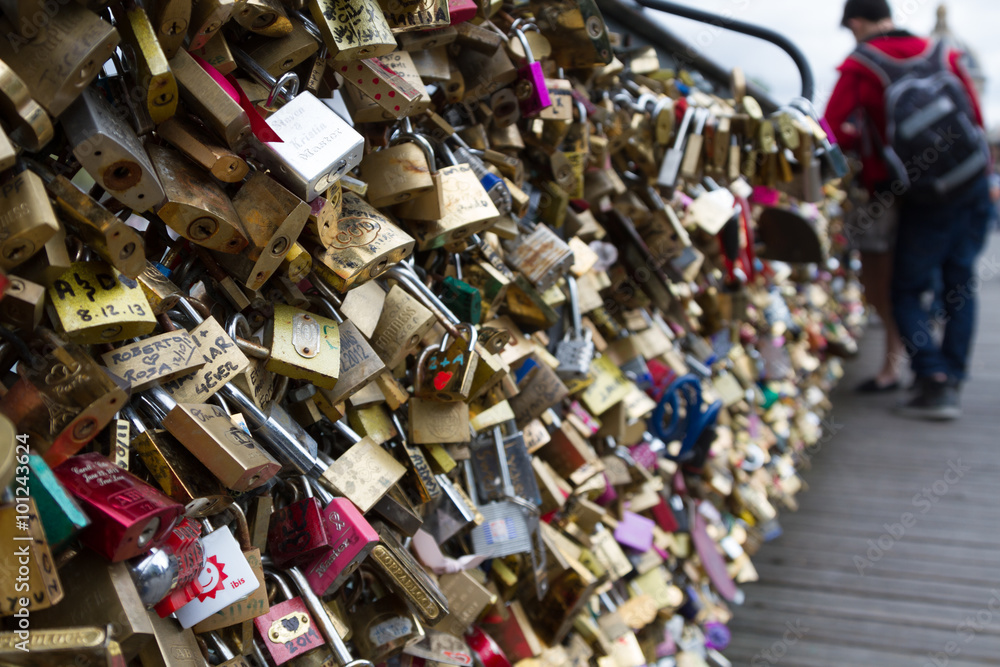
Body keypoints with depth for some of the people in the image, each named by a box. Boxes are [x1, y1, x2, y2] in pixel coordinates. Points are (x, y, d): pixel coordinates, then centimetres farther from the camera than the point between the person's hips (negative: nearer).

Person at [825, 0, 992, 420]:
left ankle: (933, 382, -5)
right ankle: (952, 382, 17)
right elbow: (976, 118, 11)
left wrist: (861, 137, 10)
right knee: (958, 284, 14)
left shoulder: (859, 68, -6)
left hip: (926, 196, -5)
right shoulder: (942, 53, 7)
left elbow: (832, 135, -9)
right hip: (976, 184, 5)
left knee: (908, 291, 6)